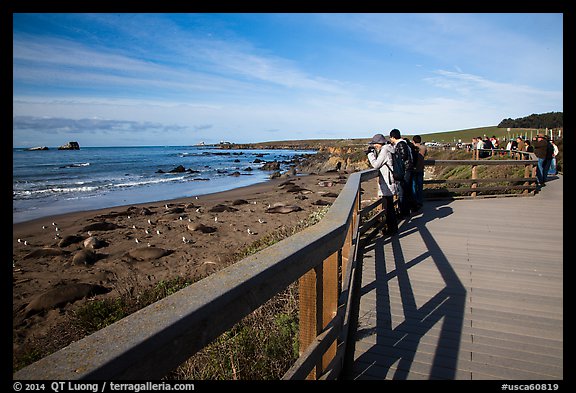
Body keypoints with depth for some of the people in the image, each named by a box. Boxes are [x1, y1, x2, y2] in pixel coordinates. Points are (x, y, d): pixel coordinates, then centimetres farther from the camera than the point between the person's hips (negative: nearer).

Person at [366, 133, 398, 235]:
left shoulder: (384, 150, -14)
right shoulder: (387, 149, 16)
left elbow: (376, 165, -15)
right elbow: (379, 163, 18)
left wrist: (370, 154, -5)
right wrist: (374, 153, 9)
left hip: (387, 184, -11)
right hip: (388, 183, 11)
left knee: (388, 207, -4)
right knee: (389, 206, 17)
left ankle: (392, 229, 2)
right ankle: (392, 227, 27)